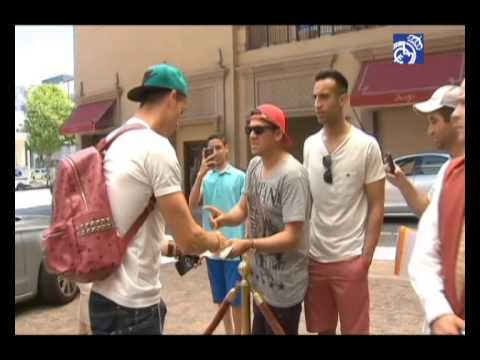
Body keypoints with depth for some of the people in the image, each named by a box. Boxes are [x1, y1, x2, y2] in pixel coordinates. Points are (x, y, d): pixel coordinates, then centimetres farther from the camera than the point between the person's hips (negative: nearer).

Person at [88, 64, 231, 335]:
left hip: (104, 295, 8)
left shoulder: (113, 142, 8)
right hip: (132, 305, -8)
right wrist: (217, 241, 0)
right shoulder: (157, 147, -19)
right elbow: (189, 240, -20)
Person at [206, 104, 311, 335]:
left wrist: (249, 244, -33)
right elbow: (244, 208, 9)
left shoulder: (292, 175, -25)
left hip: (284, 285, -8)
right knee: (258, 331, 23)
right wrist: (225, 218, -12)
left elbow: (292, 237, -26)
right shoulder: (254, 165, 1)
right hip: (260, 277, 8)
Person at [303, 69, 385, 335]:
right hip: (314, 256, 4)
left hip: (349, 258, -4)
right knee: (322, 329, 16)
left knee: (354, 329, 8)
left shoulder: (366, 145, -8)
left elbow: (376, 207, -6)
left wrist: (366, 256, -10)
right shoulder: (309, 145, 5)